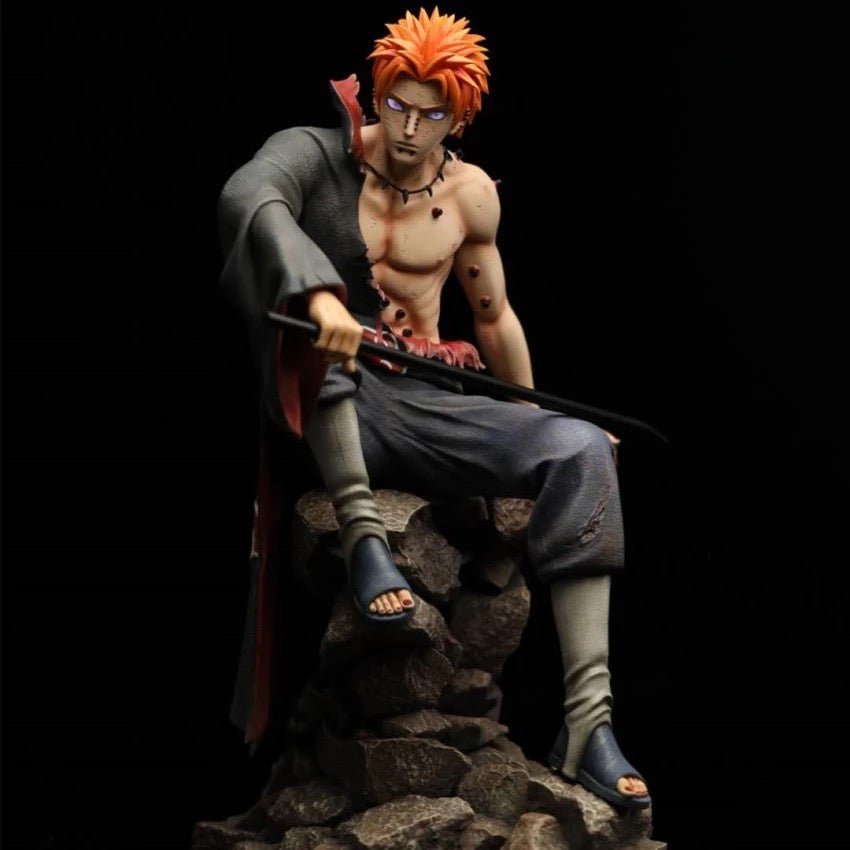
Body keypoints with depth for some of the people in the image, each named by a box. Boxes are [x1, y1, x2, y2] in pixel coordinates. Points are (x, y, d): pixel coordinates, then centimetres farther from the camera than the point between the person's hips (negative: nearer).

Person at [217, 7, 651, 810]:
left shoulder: (469, 195, 10)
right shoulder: (319, 153, -4)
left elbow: (494, 316, 24)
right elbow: (248, 196, -28)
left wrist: (533, 418, 32)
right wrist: (318, 297, -46)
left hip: (423, 408, 4)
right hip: (325, 403, -4)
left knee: (582, 452, -19)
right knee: (320, 285, -32)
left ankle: (587, 722, -27)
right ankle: (361, 529, -31)